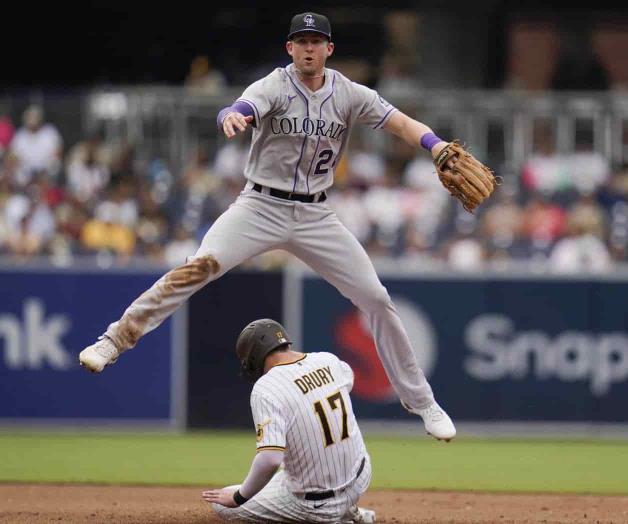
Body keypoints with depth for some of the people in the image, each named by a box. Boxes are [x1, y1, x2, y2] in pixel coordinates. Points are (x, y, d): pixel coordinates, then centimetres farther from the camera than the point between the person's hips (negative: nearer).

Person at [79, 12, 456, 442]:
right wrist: (232, 117, -57)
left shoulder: (350, 95, -1)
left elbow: (401, 123, -9)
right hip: (260, 208, -3)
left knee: (377, 299, 0)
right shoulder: (274, 87, -11)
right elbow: (242, 111, -31)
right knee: (198, 267, -25)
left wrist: (437, 145, -30)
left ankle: (421, 401, 13)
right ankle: (114, 340, -20)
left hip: (315, 216, 3)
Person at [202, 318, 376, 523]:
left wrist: (239, 497, -17)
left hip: (316, 504, -8)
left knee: (223, 504, 9)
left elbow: (270, 459, -32)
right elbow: (348, 377, 27)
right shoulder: (328, 361, -1)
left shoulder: (266, 389, -22)